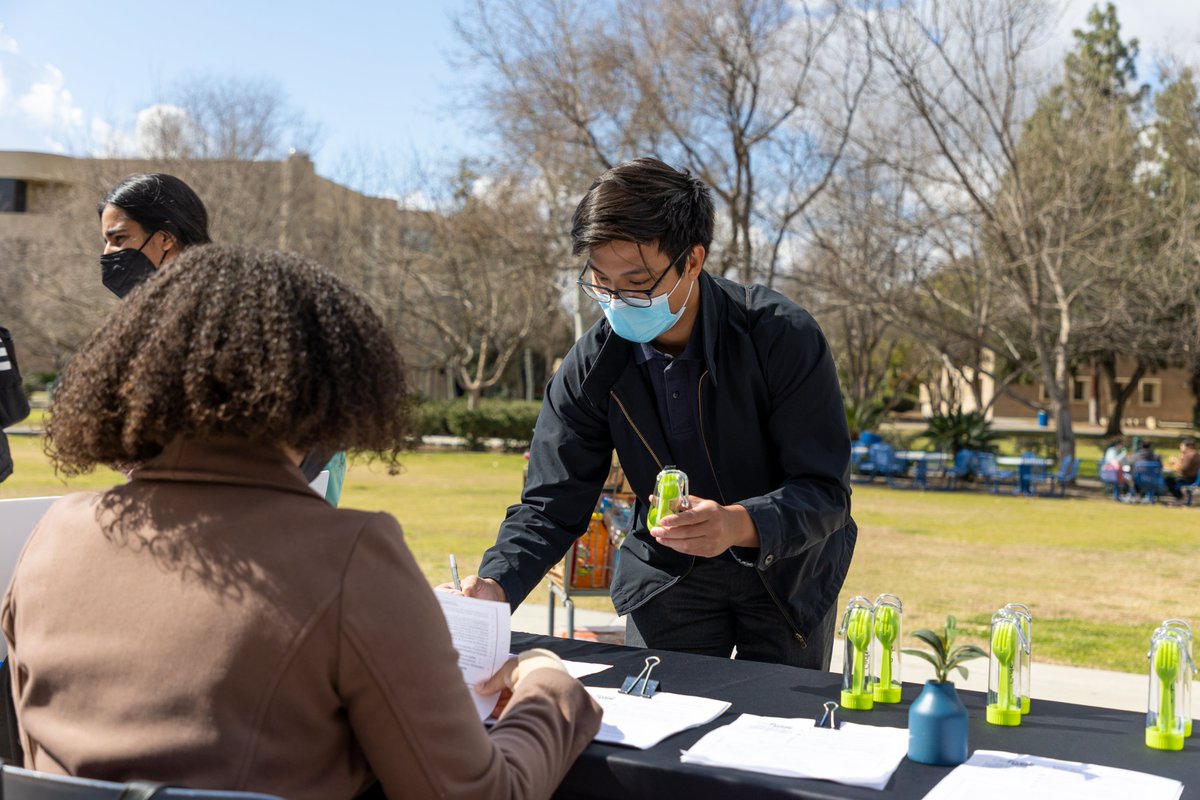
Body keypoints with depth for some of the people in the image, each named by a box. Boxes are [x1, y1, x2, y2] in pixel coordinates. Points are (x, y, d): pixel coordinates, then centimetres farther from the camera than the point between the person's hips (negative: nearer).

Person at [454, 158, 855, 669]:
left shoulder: (783, 337, -25)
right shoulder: (591, 368, -15)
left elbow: (825, 492, -26)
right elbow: (550, 507, -12)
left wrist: (738, 525, -45)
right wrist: (496, 585, -31)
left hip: (787, 575, -1)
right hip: (668, 581, 2)